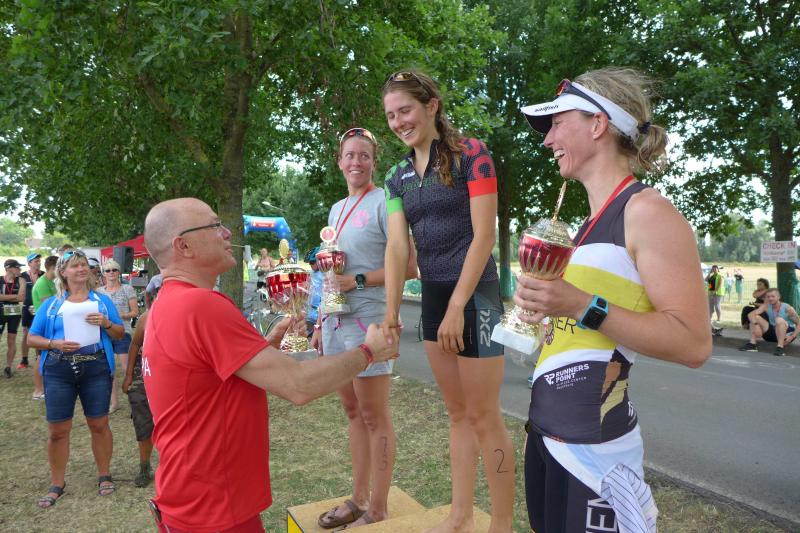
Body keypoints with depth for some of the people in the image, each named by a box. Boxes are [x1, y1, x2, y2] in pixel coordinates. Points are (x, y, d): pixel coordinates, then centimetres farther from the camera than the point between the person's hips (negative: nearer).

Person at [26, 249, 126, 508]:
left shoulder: (102, 300, 8)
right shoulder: (50, 304, 9)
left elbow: (120, 334, 8)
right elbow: (32, 338, 7)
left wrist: (106, 324, -12)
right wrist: (54, 344, -12)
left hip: (96, 369, 0)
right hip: (59, 371, 1)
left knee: (99, 424, 7)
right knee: (57, 430, 6)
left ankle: (104, 475, 25)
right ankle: (57, 484, 24)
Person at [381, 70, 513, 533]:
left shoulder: (470, 154, -7)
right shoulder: (399, 176, 10)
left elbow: (484, 236, -13)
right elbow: (397, 247, 3)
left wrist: (457, 307, -17)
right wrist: (391, 312, -7)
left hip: (474, 294, -6)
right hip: (433, 294, 6)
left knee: (483, 416, 0)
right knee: (457, 412, 15)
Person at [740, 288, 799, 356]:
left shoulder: (787, 308, -16)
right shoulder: (766, 306, -7)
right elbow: (751, 314, -20)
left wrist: (792, 336, -25)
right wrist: (755, 325, -38)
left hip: (788, 333, -4)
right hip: (772, 333, 4)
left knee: (779, 320, -33)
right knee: (755, 318, -13)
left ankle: (780, 347, -31)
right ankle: (752, 344, -15)